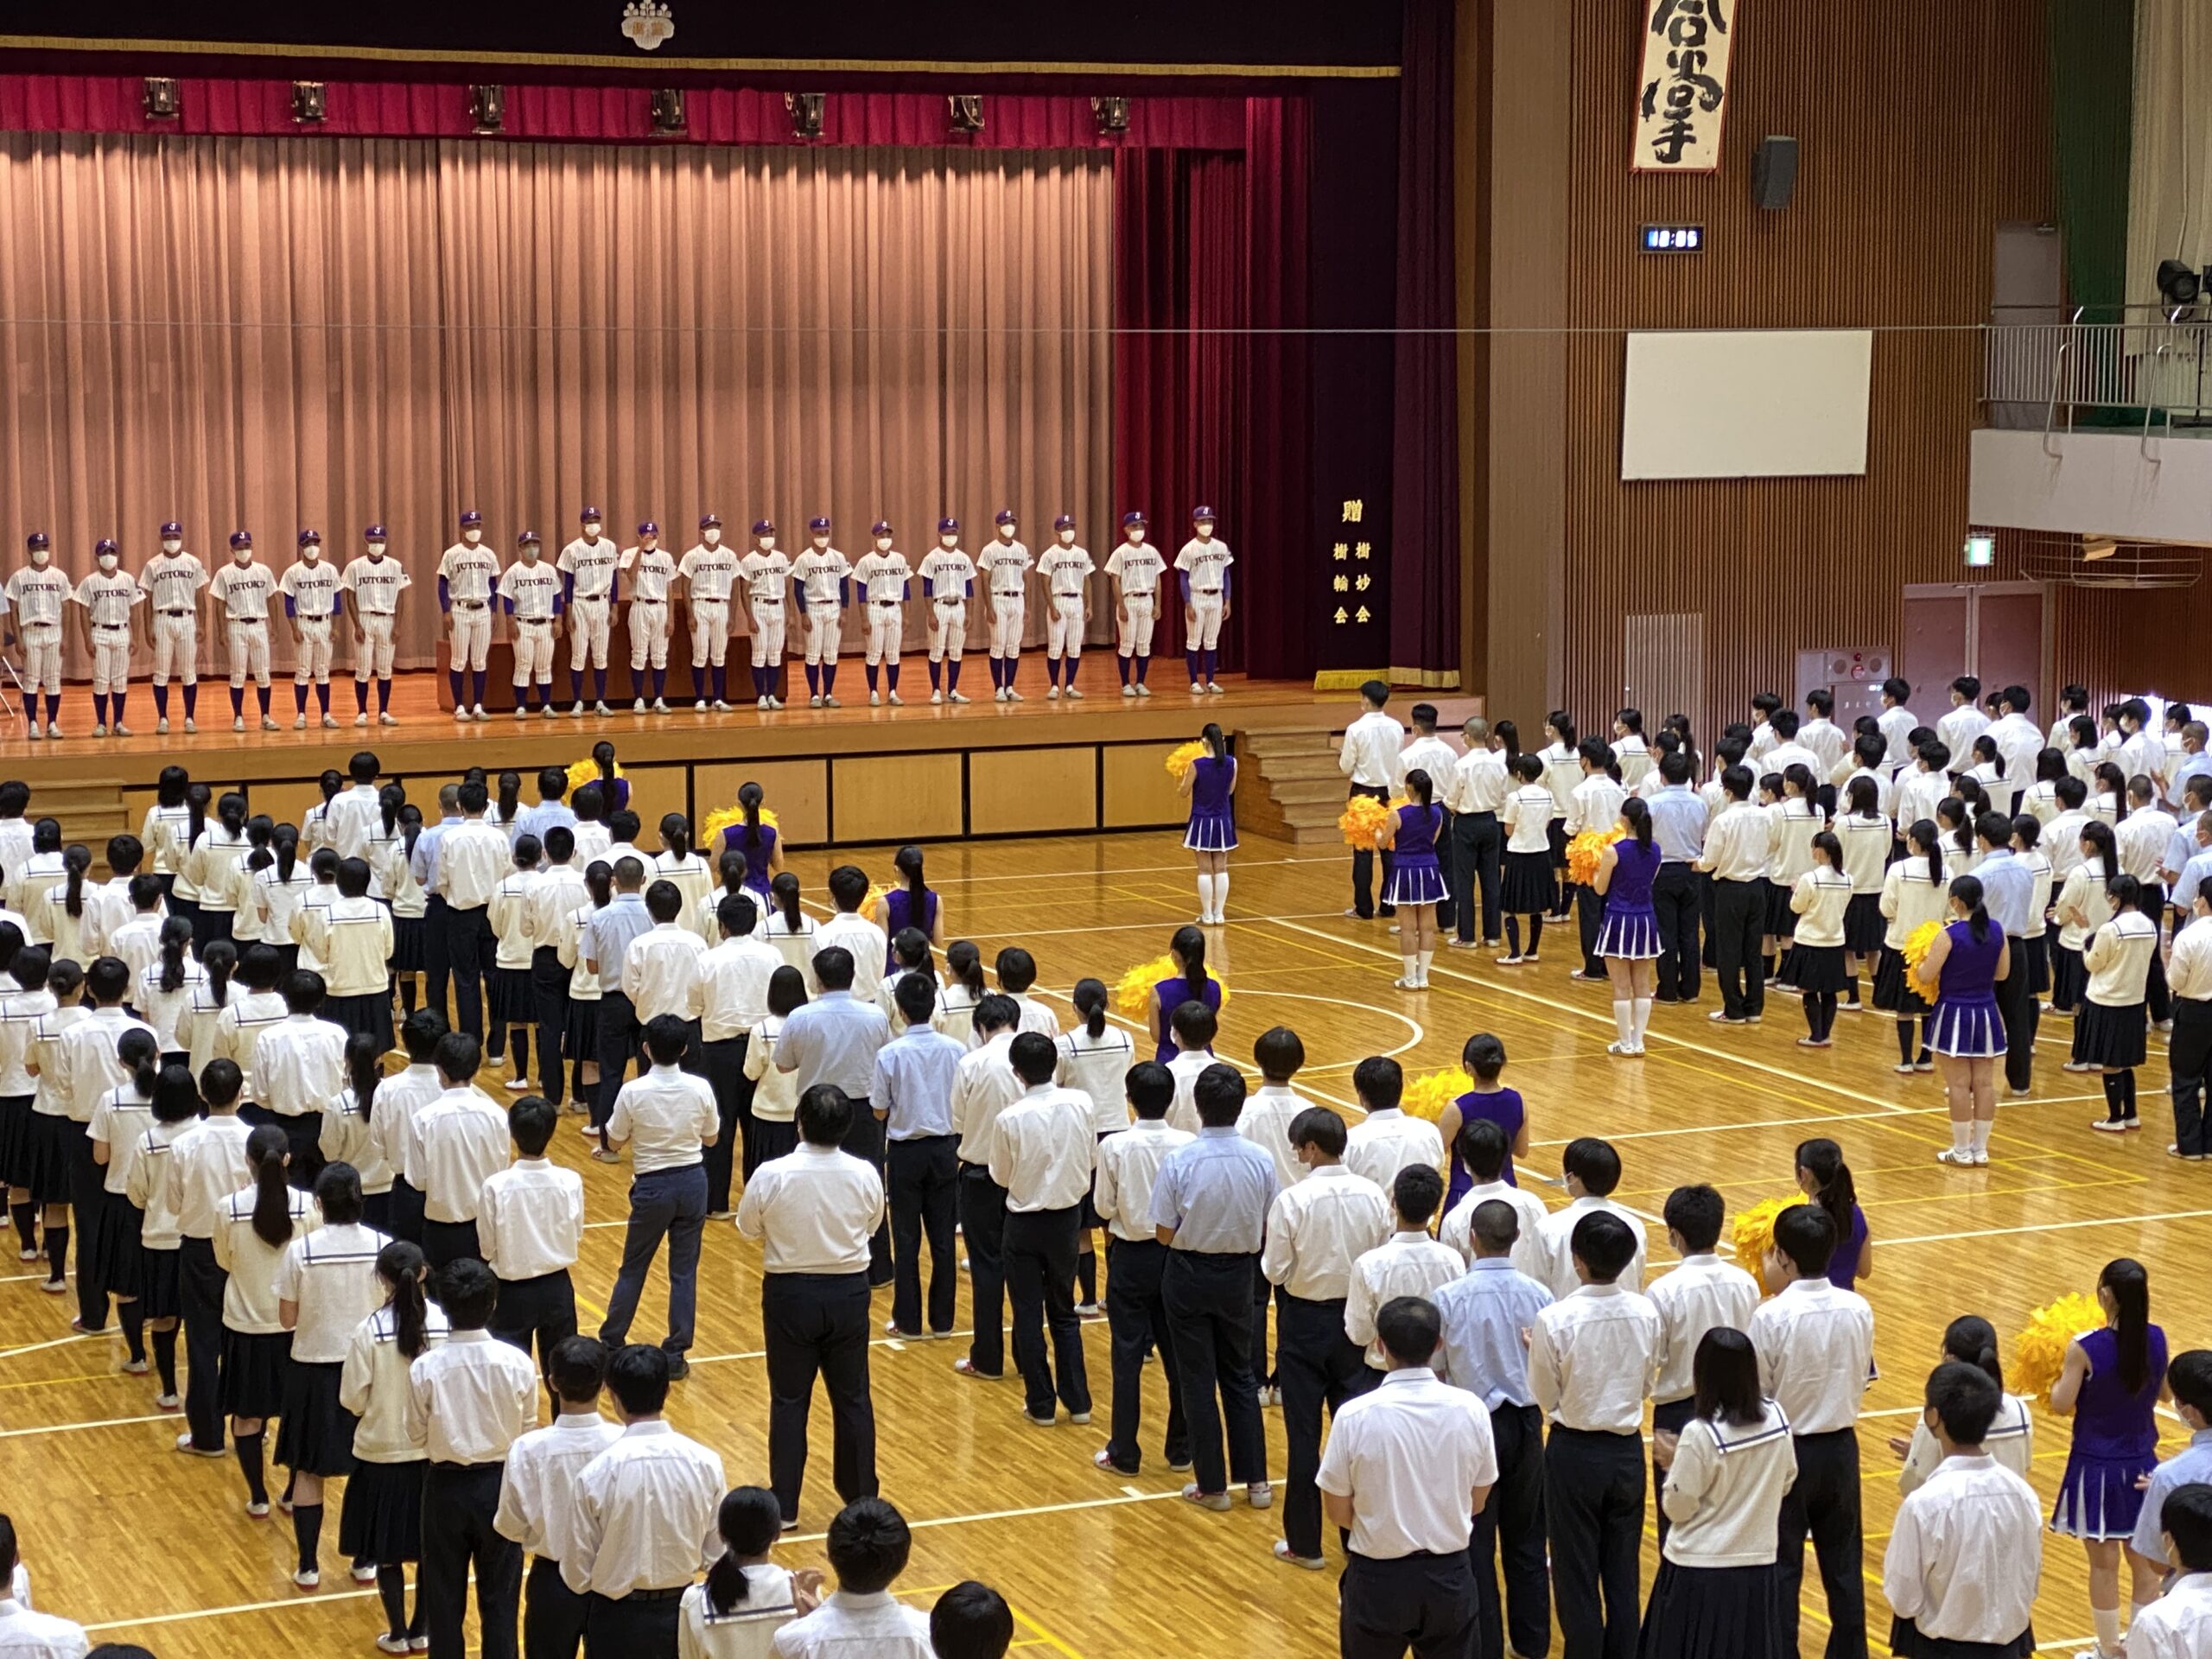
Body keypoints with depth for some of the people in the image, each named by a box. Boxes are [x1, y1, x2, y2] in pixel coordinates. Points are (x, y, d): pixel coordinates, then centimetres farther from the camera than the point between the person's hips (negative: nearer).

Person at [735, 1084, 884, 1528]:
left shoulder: (772, 1175, -19)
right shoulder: (865, 1175, -13)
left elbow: (748, 1227, -3)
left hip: (790, 1293, -2)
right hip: (849, 1292, 2)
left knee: (789, 1400, 10)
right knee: (853, 1398, 15)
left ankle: (785, 1506, 15)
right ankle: (861, 1497, 26)